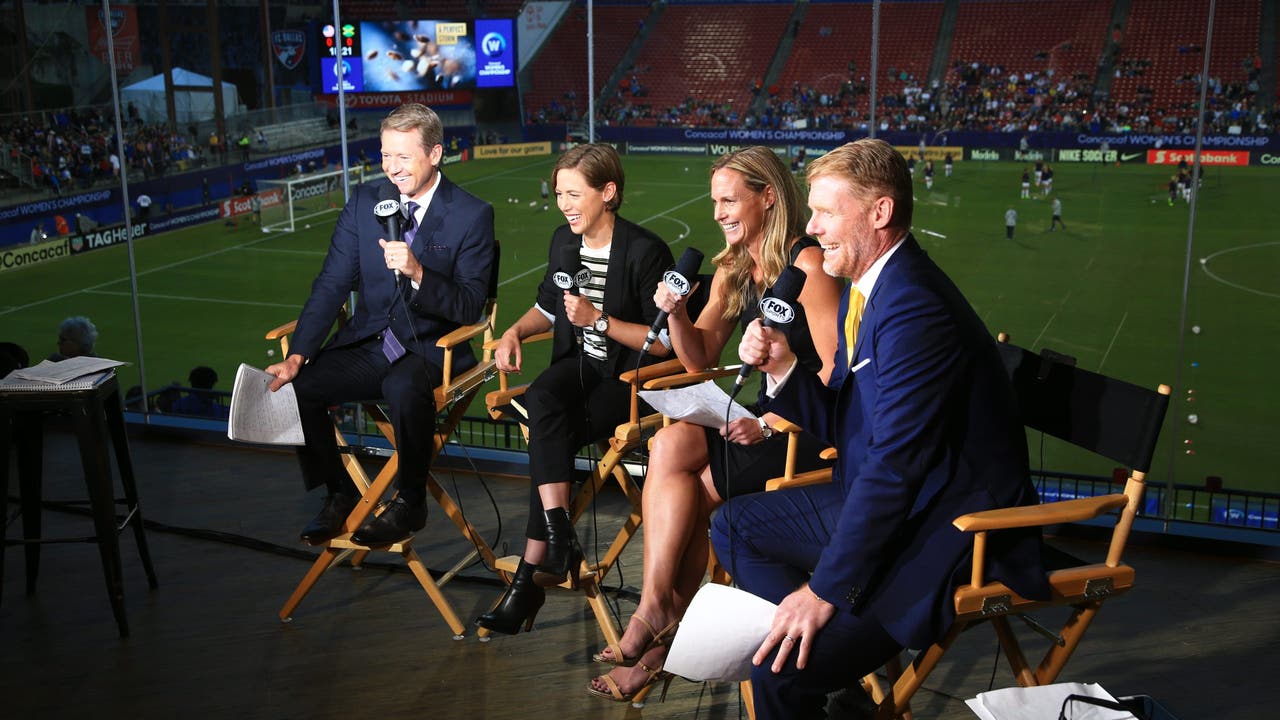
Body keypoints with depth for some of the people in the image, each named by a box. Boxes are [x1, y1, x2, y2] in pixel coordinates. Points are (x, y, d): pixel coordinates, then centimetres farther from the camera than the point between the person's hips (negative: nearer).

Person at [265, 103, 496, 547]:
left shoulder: (472, 215, -7)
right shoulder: (364, 201, 5)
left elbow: (469, 307, -12)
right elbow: (332, 284, 2)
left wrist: (417, 273, -30)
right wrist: (297, 355, -10)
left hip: (431, 348, -4)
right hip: (367, 342, 5)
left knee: (404, 388, -37)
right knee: (292, 388, -17)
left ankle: (409, 502, -12)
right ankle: (339, 494, 5)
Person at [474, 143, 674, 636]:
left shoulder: (645, 251, -14)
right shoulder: (564, 241, 8)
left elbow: (667, 342, -16)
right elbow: (547, 308, 23)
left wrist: (599, 321, -22)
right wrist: (515, 333, 3)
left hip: (631, 377, -6)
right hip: (580, 365, 6)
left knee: (550, 435, -26)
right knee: (542, 397, -29)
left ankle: (531, 572, -15)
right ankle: (560, 539, -31)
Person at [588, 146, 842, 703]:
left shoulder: (807, 264, -13)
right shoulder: (733, 269, 12)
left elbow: (837, 369, -18)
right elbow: (700, 359, 12)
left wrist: (771, 424, -22)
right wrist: (676, 313, -7)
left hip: (813, 428, -7)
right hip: (769, 418, 7)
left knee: (686, 489, -19)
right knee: (669, 448, -18)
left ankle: (659, 614, -1)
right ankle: (661, 615, -12)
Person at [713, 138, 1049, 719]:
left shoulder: (913, 307, -25)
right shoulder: (868, 288, 7)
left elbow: (894, 464, -27)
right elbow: (845, 422, 13)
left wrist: (825, 589, -23)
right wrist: (782, 368, -5)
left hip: (948, 533, -10)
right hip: (883, 499, 10)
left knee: (779, 666, -21)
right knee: (735, 526, 15)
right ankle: (820, 650, 14)